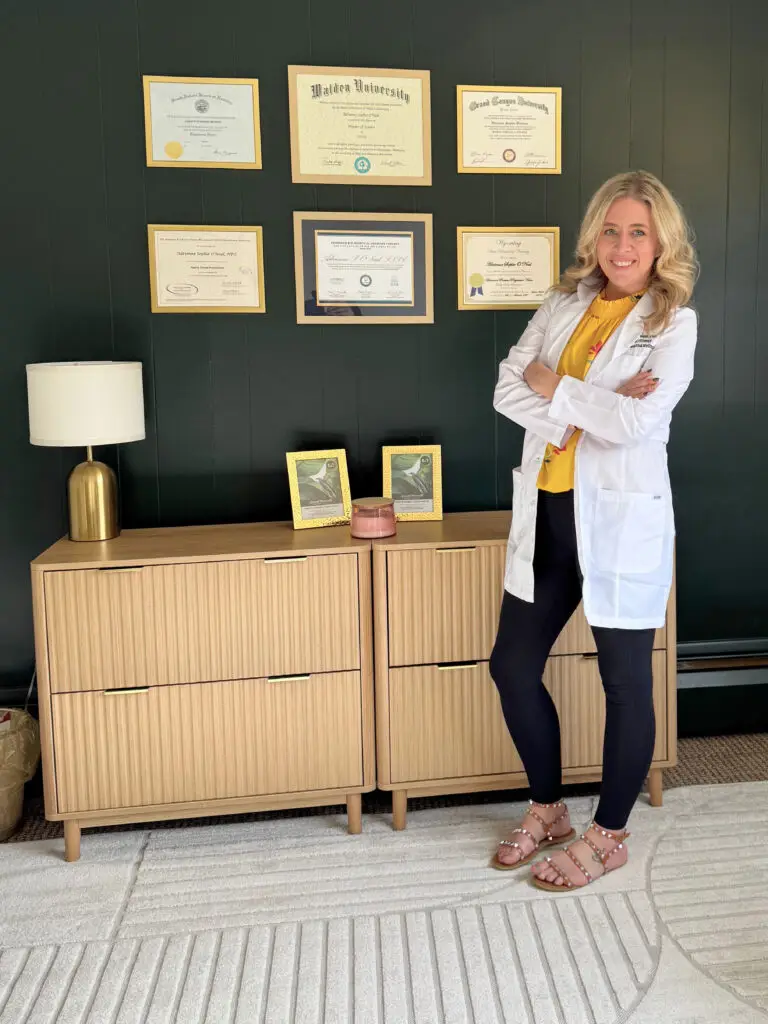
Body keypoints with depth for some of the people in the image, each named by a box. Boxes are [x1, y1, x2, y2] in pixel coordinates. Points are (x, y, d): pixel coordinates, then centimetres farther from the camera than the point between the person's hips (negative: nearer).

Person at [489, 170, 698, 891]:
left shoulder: (673, 322, -4)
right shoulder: (564, 302, 9)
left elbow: (636, 421, -19)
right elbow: (507, 387, -2)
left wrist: (554, 385, -8)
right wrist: (593, 408, -15)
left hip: (619, 518, -5)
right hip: (547, 514, 5)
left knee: (624, 681, 7)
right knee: (512, 667, 10)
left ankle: (608, 837, 28)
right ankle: (547, 810, 33)